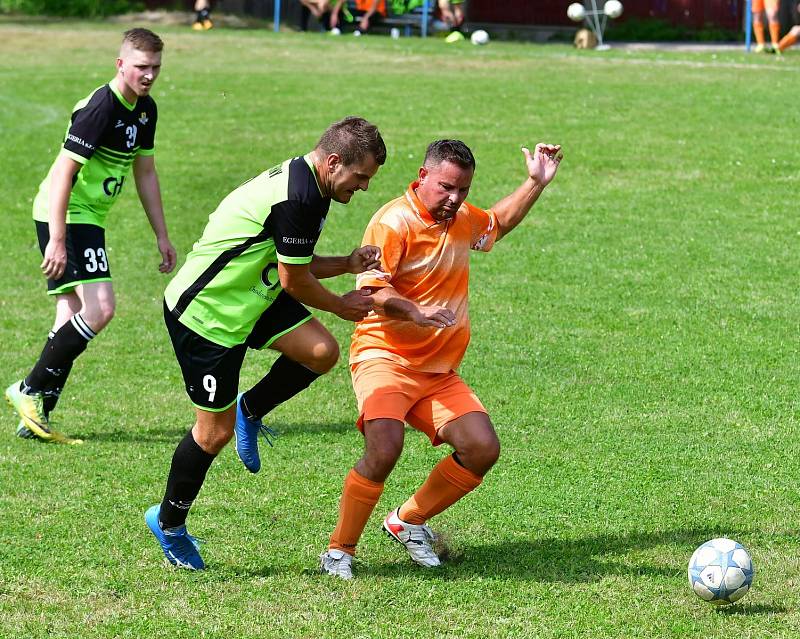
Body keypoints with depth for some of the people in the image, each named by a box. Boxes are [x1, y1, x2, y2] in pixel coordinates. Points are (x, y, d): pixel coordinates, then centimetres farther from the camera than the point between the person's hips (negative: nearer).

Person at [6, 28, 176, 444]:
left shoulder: (144, 110, 8)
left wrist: (162, 236, 19)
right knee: (100, 308, -18)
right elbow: (63, 173, -23)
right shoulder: (100, 108, -20)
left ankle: (36, 417, 10)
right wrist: (57, 240, -27)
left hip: (89, 218, 10)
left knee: (74, 317, 7)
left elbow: (145, 173, 19)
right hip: (65, 217, -10)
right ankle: (30, 391, -9)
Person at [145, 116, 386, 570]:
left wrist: (349, 264, 0)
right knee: (216, 431, -1)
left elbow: (295, 265, 15)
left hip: (251, 298, 9)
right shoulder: (299, 199, -26)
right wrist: (341, 306, -1)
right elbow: (293, 279, -18)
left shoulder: (303, 181, 6)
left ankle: (250, 411, 13)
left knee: (321, 351, -12)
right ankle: (169, 524, 20)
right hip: (205, 312, -9)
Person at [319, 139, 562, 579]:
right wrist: (413, 312, -35)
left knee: (483, 449, -8)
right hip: (384, 357, -8)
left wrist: (536, 183, 29)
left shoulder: (462, 219, 14)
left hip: (439, 371, 8)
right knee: (384, 449, -29)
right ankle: (339, 551, -13)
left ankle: (407, 522, 13)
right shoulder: (394, 221, -12)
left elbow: (498, 223, 38)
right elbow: (370, 290, -19)